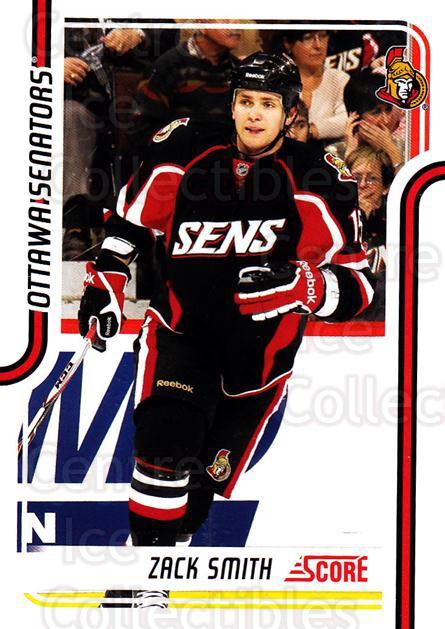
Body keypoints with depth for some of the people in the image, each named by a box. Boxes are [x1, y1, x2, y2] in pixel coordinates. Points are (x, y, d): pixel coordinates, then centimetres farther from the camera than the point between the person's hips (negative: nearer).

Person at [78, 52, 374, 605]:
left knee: (206, 475, 8)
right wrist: (105, 280, 4)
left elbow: (356, 285, -12)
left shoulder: (316, 182, -11)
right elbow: (128, 216, 11)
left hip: (260, 349, 0)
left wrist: (299, 285, -30)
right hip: (180, 328, 0)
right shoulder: (184, 151, -6)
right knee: (164, 443, -20)